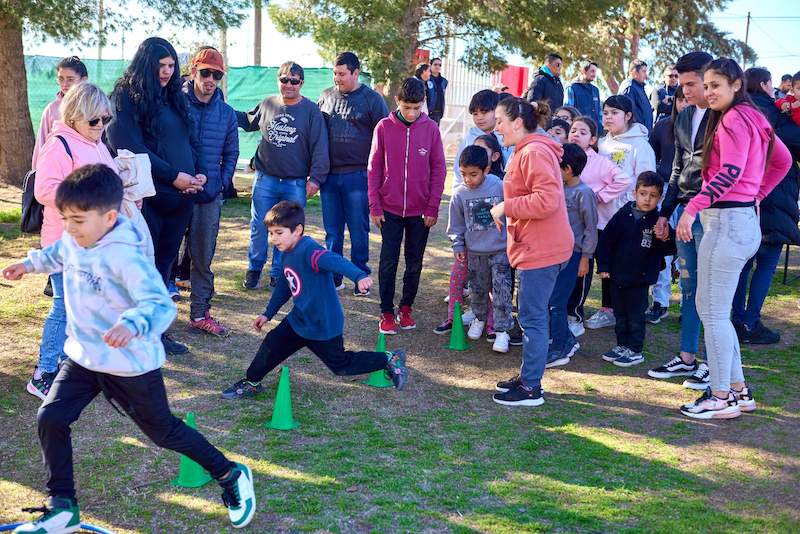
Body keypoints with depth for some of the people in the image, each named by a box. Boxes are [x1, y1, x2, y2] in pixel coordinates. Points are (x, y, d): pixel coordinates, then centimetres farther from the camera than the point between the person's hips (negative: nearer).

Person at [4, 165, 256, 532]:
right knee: (49, 419, -2)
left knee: (163, 431, 8)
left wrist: (132, 324, -57)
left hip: (130, 364, -7)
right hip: (84, 356, 7)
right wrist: (30, 264, 28)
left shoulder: (125, 255, -29)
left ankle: (232, 476, 28)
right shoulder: (72, 241, -4)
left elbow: (160, 304, -40)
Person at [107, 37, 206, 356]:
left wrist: (199, 173, -1)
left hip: (180, 196, 6)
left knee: (164, 262, 11)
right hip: (147, 195, -6)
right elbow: (132, 147, -14)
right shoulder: (128, 97, -5)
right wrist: (173, 176, -15)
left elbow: (191, 140, 17)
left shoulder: (175, 98, 15)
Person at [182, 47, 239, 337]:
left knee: (203, 257, 9)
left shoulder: (226, 113, 7)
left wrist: (222, 182, 2)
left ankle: (200, 313, 18)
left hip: (210, 196, 3)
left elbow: (231, 153, 14)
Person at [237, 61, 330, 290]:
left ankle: (278, 274, 19)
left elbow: (319, 148, -4)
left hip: (296, 184, -2)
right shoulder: (267, 104, 6)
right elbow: (247, 121, 25)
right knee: (259, 228, 6)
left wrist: (315, 178, -9)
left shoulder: (311, 110, -3)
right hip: (265, 179, 2)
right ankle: (254, 269, 23)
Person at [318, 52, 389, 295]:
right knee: (332, 231, 10)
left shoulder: (372, 99, -1)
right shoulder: (326, 96, 11)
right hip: (329, 175, 4)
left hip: (357, 175, -4)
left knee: (358, 231, 2)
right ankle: (332, 278, 19)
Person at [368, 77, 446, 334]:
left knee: (415, 263, 10)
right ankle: (387, 312, 12)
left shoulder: (430, 128, -3)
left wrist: (433, 207, -3)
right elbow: (374, 168, 0)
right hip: (390, 209, -1)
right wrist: (375, 206, -4)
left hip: (420, 211, 1)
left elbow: (438, 169, 0)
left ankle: (406, 308, 24)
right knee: (388, 262, 2)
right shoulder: (384, 127, -4)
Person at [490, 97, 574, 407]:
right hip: (535, 247, 11)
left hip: (541, 250, -11)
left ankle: (531, 389, 4)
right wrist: (507, 210, 11)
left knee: (532, 318, -4)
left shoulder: (534, 153, -17)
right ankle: (528, 376, 28)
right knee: (533, 316, 17)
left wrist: (506, 207, -18)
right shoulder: (526, 151, 17)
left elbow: (546, 200, -27)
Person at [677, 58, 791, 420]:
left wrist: (693, 208, -27)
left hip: (727, 221, -10)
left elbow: (731, 171, -23)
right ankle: (739, 390, 20)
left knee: (713, 312, -4)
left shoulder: (733, 119, -10)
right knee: (711, 308, 15)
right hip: (743, 219, 10)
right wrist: (757, 195, 23)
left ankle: (722, 398, 3)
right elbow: (783, 161, 26)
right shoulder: (753, 118, 18)